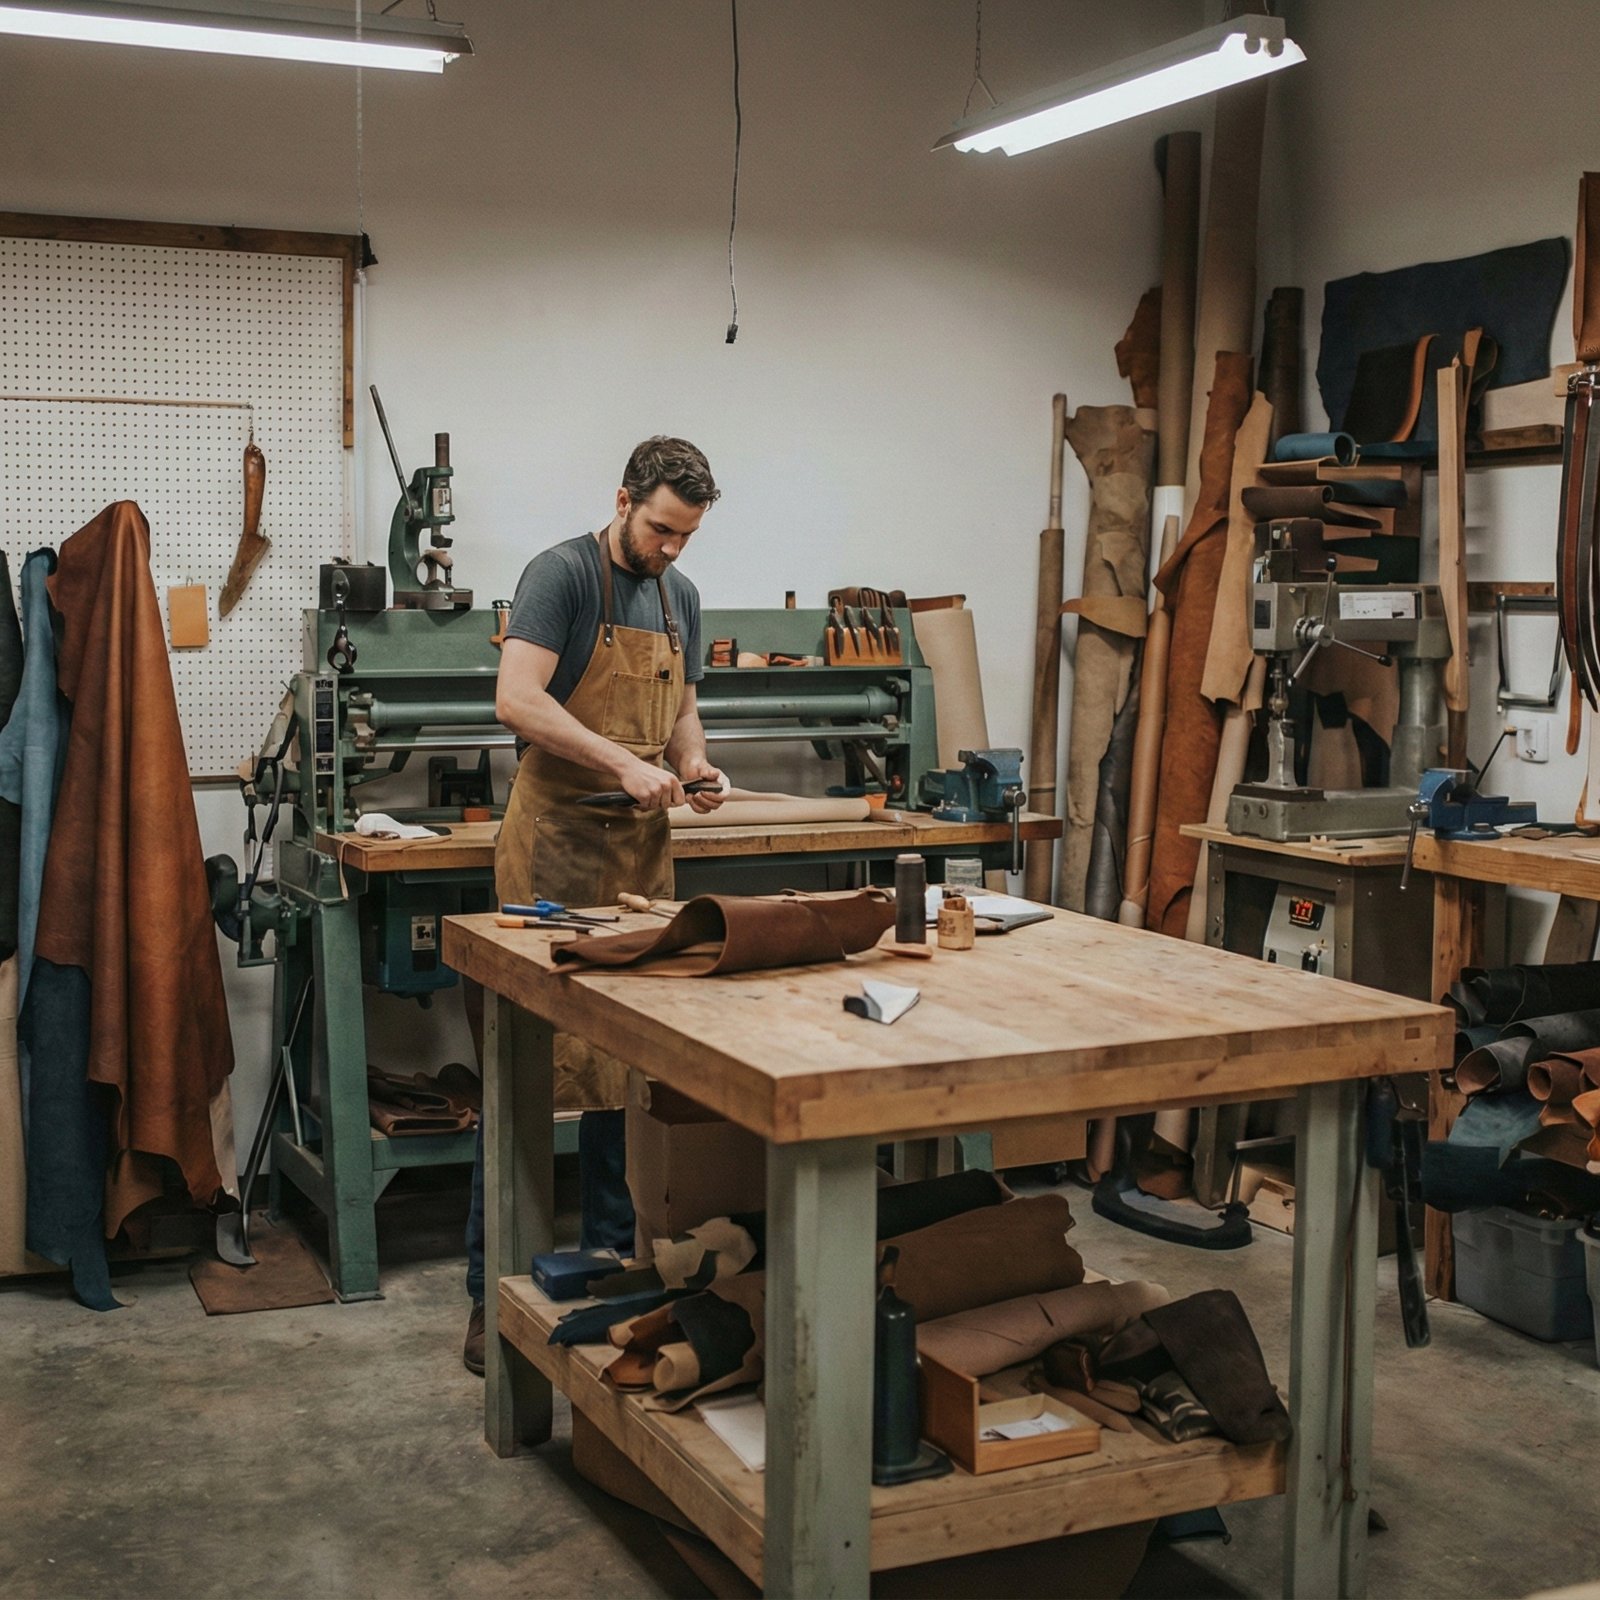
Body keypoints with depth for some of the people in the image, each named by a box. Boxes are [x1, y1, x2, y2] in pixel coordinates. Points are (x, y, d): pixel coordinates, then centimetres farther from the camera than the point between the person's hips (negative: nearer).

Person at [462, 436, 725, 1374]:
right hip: (557, 847, -7)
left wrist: (692, 765, 2)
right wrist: (624, 763, -26)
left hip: (643, 849, 7)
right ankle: (493, 1289, 1)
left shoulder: (679, 598, 14)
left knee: (632, 1063, 12)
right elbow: (517, 700, -21)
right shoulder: (562, 576, -9)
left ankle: (615, 1253, 25)